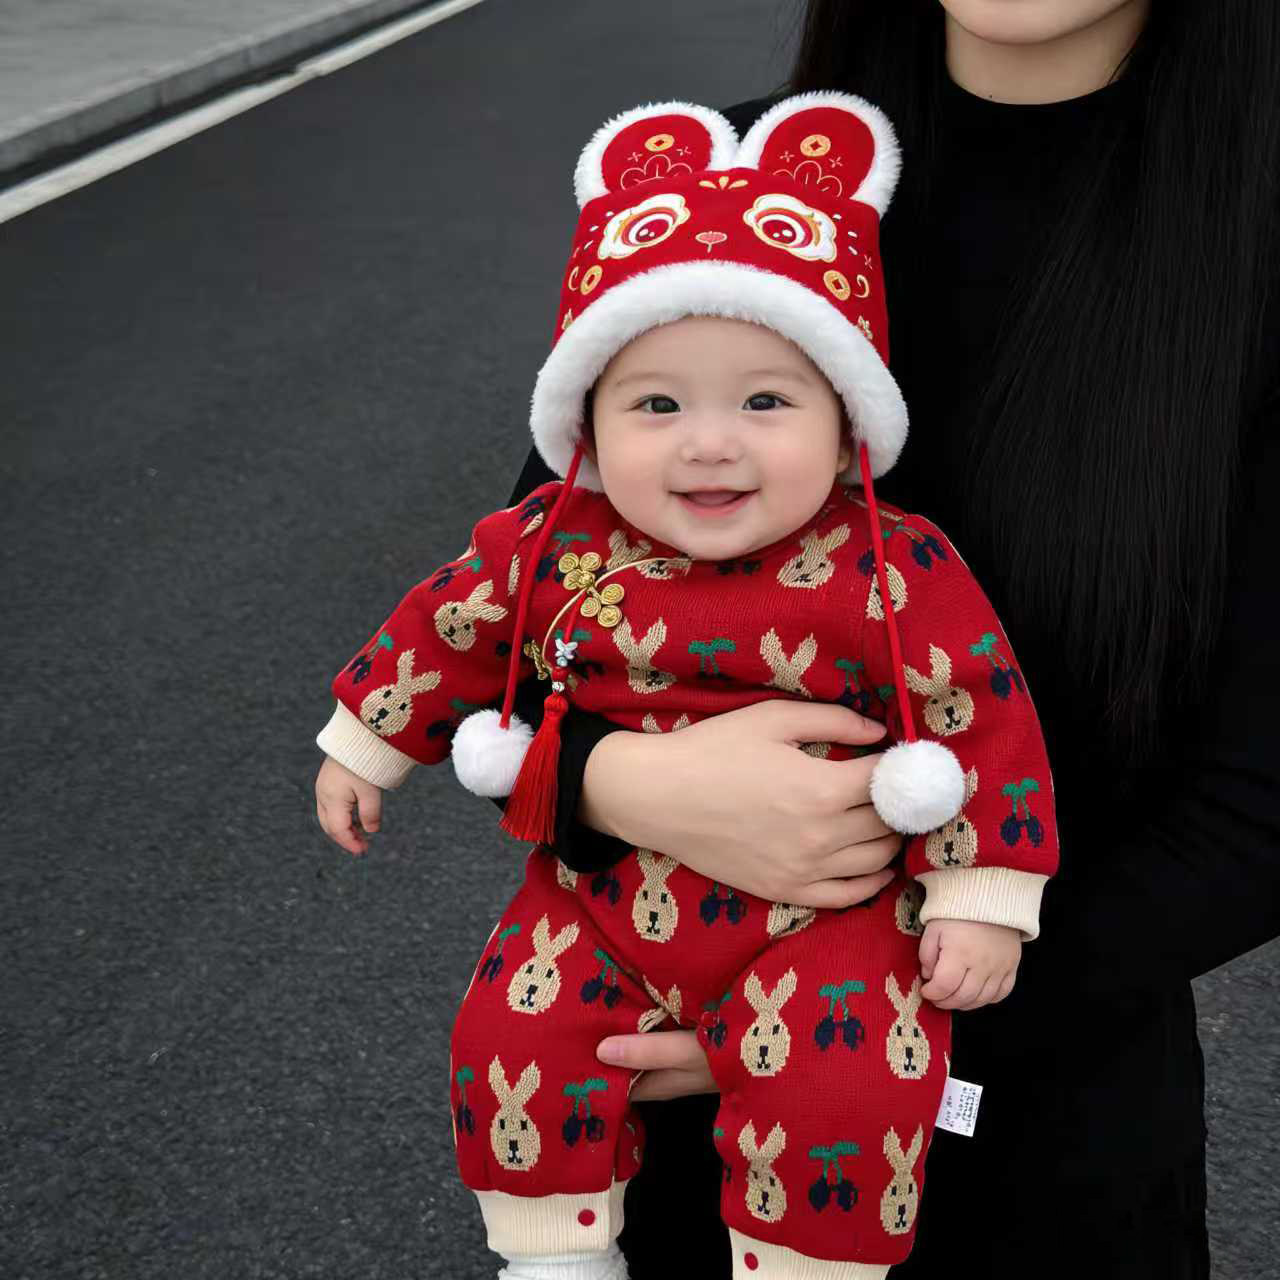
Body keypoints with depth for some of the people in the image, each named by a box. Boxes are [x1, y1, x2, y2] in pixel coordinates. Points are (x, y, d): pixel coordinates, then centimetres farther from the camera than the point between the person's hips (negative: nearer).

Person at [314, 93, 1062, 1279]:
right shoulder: (550, 548, -9)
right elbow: (446, 625, 7)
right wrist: (363, 741, 18)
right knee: (514, 1050, -1)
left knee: (843, 1097, -17)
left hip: (818, 913, -3)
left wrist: (980, 901, -8)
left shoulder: (895, 574, -18)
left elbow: (985, 719, -10)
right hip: (602, 903, 3)